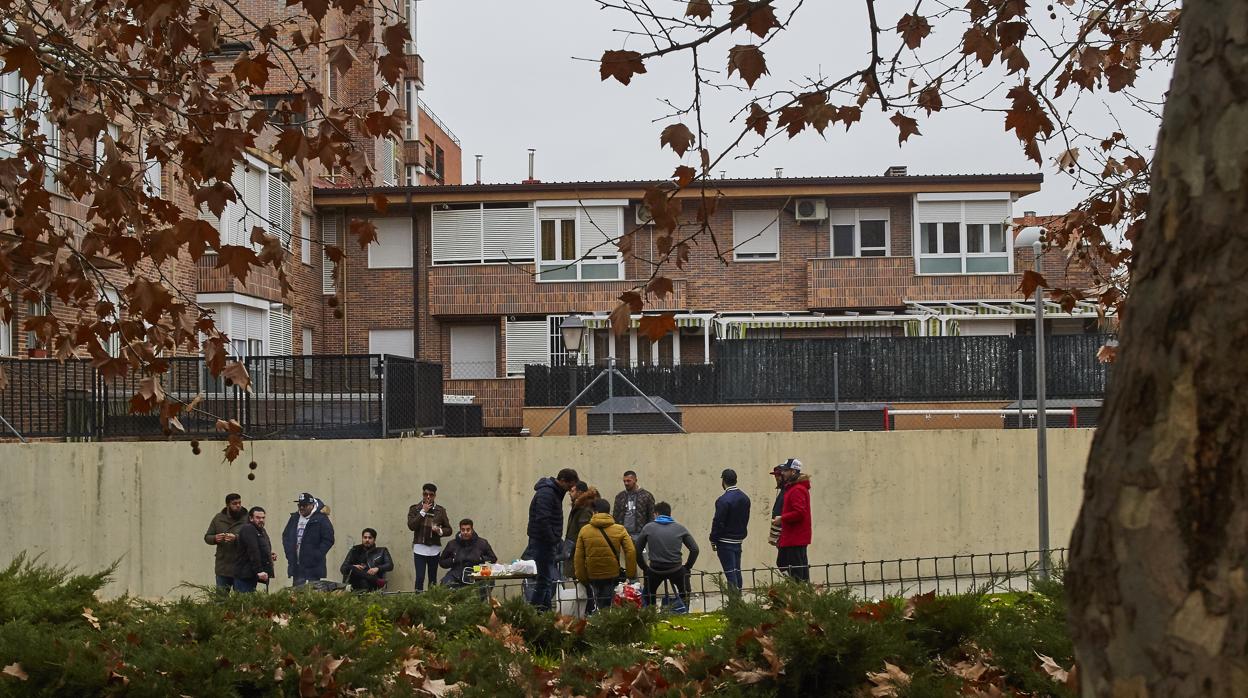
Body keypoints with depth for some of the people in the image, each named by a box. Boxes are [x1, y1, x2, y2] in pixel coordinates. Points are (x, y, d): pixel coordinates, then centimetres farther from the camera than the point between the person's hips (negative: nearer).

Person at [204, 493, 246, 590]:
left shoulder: (246, 519, -3)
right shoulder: (218, 518, 9)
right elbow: (207, 537, 12)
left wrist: (236, 538, -28)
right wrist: (215, 538, -11)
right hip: (222, 568, 3)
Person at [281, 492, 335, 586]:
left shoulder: (321, 519, -6)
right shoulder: (294, 518, 13)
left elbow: (328, 539, -9)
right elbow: (285, 536, 20)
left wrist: (316, 556, -15)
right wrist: (289, 553, 7)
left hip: (313, 566, -6)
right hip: (296, 566, 6)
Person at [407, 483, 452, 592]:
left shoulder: (440, 510, 8)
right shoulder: (414, 509, 5)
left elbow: (448, 530, 8)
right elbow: (411, 526, -10)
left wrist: (440, 531, -13)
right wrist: (423, 512, -12)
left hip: (434, 549, 2)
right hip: (420, 547, -2)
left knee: (433, 579, 4)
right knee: (420, 577, -10)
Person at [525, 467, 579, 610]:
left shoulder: (555, 492, 15)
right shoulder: (546, 493, -17)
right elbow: (542, 520, -25)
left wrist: (556, 541, 14)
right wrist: (554, 541, -19)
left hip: (548, 542, 10)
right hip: (543, 543, -10)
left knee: (552, 579, 12)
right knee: (546, 579, -9)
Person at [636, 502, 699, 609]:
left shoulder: (648, 528, 3)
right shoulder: (680, 528, 5)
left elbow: (638, 550, 4)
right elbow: (694, 549, 3)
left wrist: (644, 567, 15)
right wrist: (687, 566, 14)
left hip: (654, 571, 0)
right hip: (676, 571, 0)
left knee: (648, 594, 29)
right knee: (685, 593, 31)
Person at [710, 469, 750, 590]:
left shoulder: (723, 500, -19)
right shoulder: (745, 498, 7)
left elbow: (718, 522, -17)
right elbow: (746, 520, 12)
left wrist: (713, 540, -8)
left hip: (725, 541, -7)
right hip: (738, 540, 7)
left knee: (730, 571, -4)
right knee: (737, 570, 14)